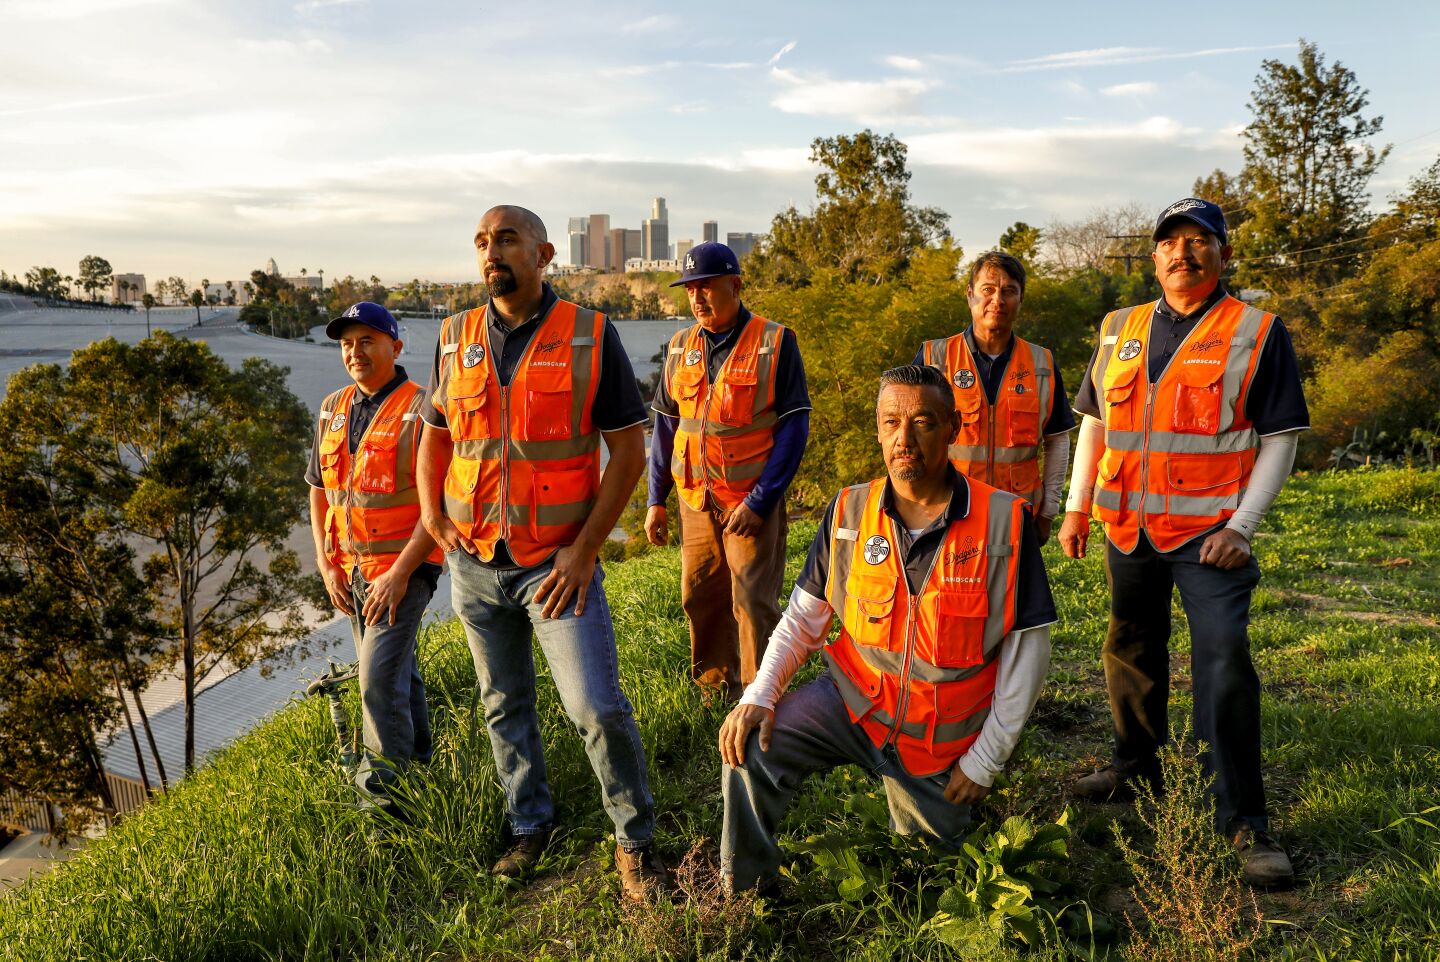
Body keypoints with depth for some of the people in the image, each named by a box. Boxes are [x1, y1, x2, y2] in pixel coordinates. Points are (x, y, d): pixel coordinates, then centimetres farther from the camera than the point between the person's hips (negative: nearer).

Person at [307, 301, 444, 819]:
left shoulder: (422, 410, -13)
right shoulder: (333, 410, 8)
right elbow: (318, 490, 15)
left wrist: (400, 572, -19)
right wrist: (326, 565, 6)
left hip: (403, 567, -7)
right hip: (349, 568, 7)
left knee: (380, 678, -12)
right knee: (397, 670, 18)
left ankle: (385, 790, 0)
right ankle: (420, 763, 34)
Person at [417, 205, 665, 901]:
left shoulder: (590, 336, -6)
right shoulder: (455, 340, 6)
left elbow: (629, 449, -7)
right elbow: (434, 435, 18)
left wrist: (585, 550, -12)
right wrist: (432, 517, 3)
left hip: (557, 561, -4)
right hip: (474, 563, 4)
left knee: (597, 707, -7)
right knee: (504, 705, 15)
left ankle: (635, 842, 14)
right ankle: (529, 825, 35)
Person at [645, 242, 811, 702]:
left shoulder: (775, 343, -6)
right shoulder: (680, 347, 8)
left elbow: (793, 427, -9)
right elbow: (666, 426, 13)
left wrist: (760, 501, -15)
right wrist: (656, 500, 7)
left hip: (754, 501, -5)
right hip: (695, 500, 5)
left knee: (754, 604, -3)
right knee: (700, 599, 11)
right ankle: (715, 690, 28)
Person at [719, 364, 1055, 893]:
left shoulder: (1004, 522, -15)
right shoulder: (848, 513, -8)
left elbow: (1028, 651, -9)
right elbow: (803, 617, 0)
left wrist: (985, 760, -7)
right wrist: (759, 695, -16)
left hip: (941, 737, 0)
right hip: (852, 700, 1)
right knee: (751, 750, -24)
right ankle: (745, 894, 0)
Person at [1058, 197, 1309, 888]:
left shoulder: (1258, 333, -1)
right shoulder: (1120, 331, 11)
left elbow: (1279, 440, -3)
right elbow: (1093, 424, 17)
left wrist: (1241, 526, -12)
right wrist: (1076, 508, 11)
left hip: (1208, 529, -4)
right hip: (1128, 526, 5)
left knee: (1223, 662, -12)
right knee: (1131, 649, 15)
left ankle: (1242, 818, -3)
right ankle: (1136, 766, 34)